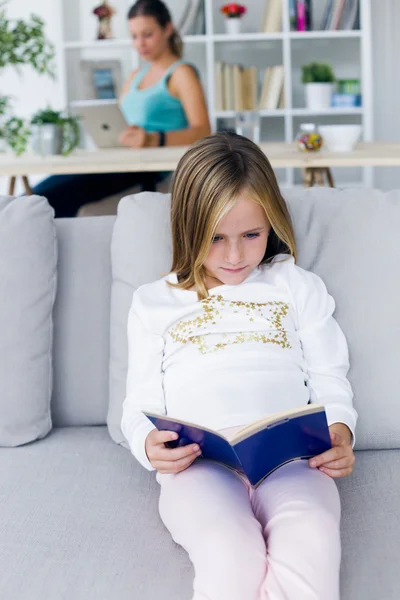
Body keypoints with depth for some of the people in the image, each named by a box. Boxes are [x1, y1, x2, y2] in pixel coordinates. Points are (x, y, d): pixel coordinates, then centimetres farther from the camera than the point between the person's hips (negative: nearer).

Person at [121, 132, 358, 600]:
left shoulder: (297, 286, 23)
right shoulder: (153, 303, 22)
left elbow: (329, 380, 19)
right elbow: (140, 405, 18)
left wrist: (339, 433, -3)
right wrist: (149, 445, -6)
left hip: (291, 453, 1)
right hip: (198, 463, 0)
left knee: (310, 546, -35)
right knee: (231, 561, -35)